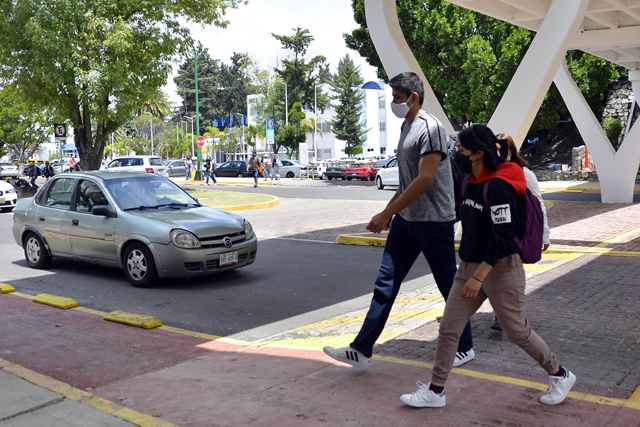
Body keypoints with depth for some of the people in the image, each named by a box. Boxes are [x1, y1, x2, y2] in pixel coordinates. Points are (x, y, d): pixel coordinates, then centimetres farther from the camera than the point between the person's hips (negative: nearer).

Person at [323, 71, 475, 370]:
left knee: (449, 287, 5)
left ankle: (465, 348, 23)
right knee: (386, 282, 5)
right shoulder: (406, 127, 14)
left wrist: (387, 213, -25)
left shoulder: (430, 128, -15)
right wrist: (390, 210, 21)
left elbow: (425, 180, -24)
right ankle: (361, 350, 7)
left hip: (434, 220, -9)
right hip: (406, 219, 9)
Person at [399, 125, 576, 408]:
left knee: (517, 332, 6)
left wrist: (478, 276, -24)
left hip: (500, 268, -8)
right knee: (448, 328, 6)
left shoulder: (498, 186, -21)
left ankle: (560, 375, 30)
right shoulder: (472, 182, 8)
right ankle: (435, 391, 15)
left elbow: (502, 238, -24)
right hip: (470, 267, 9)